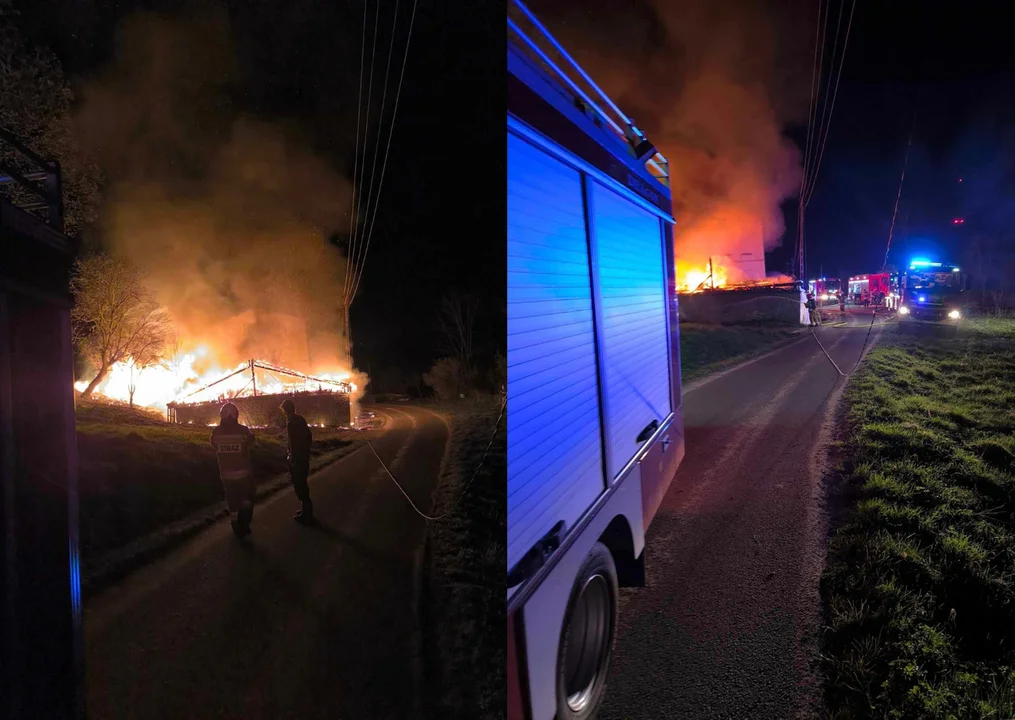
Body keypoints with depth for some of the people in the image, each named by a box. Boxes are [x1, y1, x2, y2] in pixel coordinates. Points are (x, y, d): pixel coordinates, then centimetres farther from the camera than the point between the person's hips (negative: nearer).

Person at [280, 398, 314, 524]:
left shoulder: (291, 423, -20)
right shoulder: (301, 419, 5)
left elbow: (293, 444, -23)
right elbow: (309, 436, 13)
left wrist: (292, 461, -18)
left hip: (297, 459, -9)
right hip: (304, 456, 9)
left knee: (299, 487, 2)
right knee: (302, 485, 21)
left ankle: (306, 516, 10)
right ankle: (306, 510, 33)